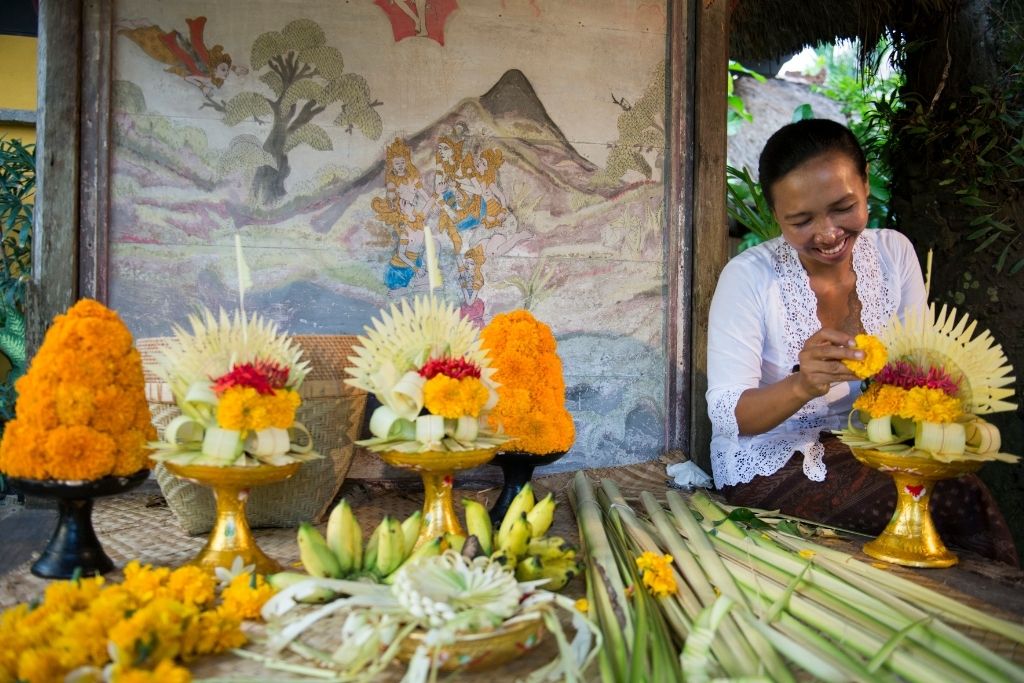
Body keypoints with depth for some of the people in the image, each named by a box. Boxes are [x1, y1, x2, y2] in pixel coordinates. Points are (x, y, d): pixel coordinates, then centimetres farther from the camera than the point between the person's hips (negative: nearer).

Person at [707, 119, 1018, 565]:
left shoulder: (894, 252, -1)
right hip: (770, 465, -4)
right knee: (954, 500, -25)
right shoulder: (748, 277, -15)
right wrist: (801, 386, -37)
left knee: (960, 485, -25)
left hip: (868, 451, 5)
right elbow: (725, 415, -18)